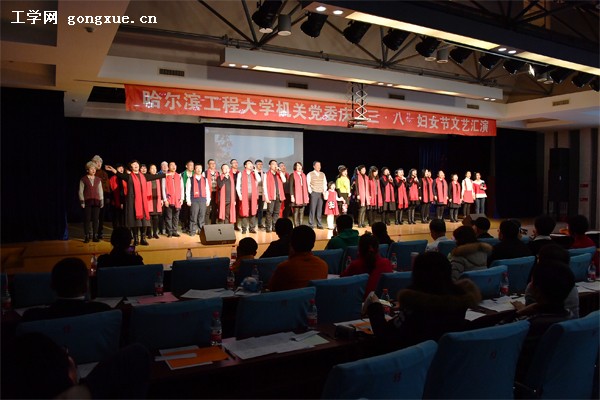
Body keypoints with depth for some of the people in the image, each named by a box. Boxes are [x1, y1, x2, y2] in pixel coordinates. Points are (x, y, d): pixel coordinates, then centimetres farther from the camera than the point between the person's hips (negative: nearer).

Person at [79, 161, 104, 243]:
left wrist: (101, 201, 8)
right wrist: (82, 201, -5)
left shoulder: (98, 180, 12)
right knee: (87, 220, -1)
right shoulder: (83, 180, 2)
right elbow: (81, 191, 1)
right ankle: (87, 237, 5)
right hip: (87, 202, -2)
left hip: (96, 202, 3)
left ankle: (95, 236, 7)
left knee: (95, 219, 2)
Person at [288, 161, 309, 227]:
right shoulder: (292, 175, 0)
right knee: (296, 211, -6)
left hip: (303, 196, 5)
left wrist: (307, 195, 12)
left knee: (302, 211, 5)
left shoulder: (303, 175, 17)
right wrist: (292, 195, -12)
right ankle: (296, 226, -3)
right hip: (296, 196, -5)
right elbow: (291, 186, -6)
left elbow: (306, 185, 17)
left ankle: (301, 225, 11)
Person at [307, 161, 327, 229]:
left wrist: (324, 191, 4)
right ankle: (311, 224, -3)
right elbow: (308, 184, -2)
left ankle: (319, 224, 8)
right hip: (314, 193, -4)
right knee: (312, 209, -7)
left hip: (321, 194, 4)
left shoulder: (322, 174, 14)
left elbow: (325, 184, 17)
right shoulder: (310, 174, 1)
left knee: (320, 209, 4)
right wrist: (310, 192, -8)